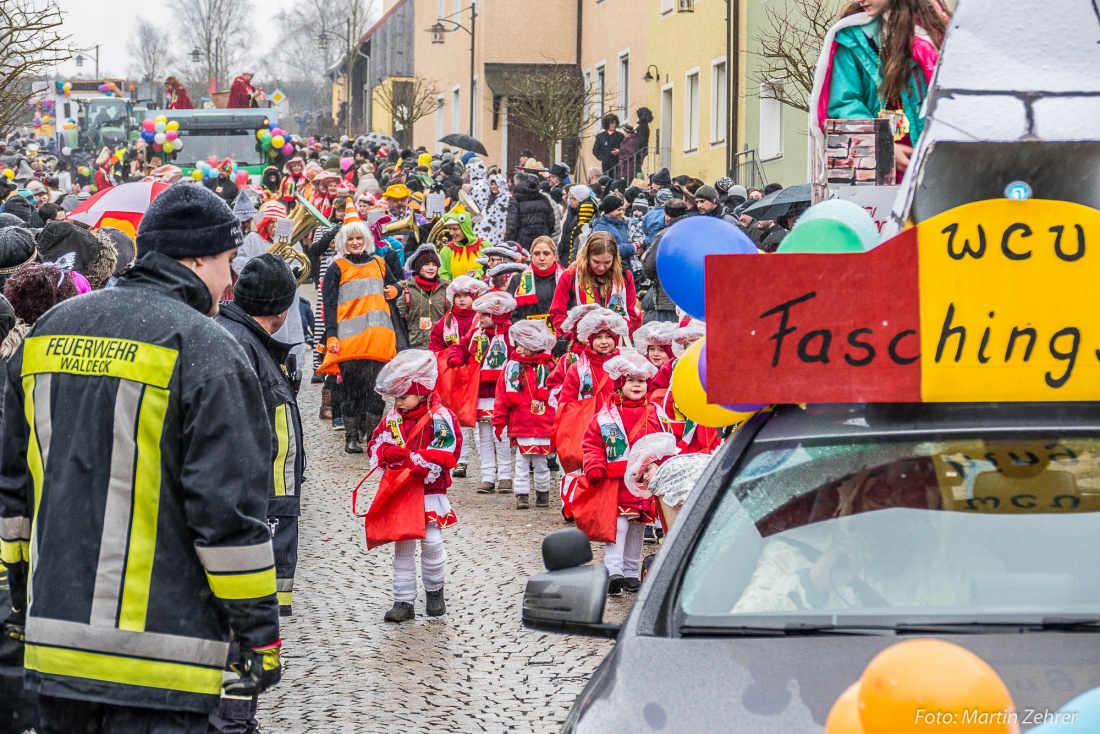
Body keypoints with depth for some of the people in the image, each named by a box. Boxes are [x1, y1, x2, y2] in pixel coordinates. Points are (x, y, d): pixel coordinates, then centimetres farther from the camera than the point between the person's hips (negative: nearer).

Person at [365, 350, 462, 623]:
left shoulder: (441, 418, -8)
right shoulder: (392, 419, 7)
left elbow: (446, 455, -14)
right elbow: (375, 447, 8)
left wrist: (413, 458, -21)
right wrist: (387, 452, -15)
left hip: (430, 492, -4)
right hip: (399, 493, 4)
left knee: (432, 542, -6)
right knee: (402, 546, 4)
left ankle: (435, 590, 20)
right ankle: (403, 601, 9)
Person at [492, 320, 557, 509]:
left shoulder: (547, 367, 1)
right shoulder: (511, 367, 4)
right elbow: (502, 397, 5)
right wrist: (499, 422, 2)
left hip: (543, 426, -1)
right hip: (519, 426, 1)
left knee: (541, 462, 6)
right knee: (521, 462, 3)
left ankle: (543, 493, 20)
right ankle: (522, 495, 7)